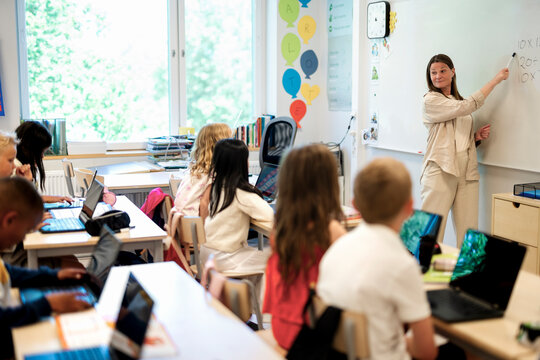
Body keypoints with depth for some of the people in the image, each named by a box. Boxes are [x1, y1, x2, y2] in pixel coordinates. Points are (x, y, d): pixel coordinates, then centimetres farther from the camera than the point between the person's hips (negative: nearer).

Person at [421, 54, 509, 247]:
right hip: (440, 171, -6)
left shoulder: (458, 101, 23)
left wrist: (476, 136, 7)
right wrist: (496, 79, -2)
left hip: (467, 172, 6)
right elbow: (467, 106, -10)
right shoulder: (431, 100, 1)